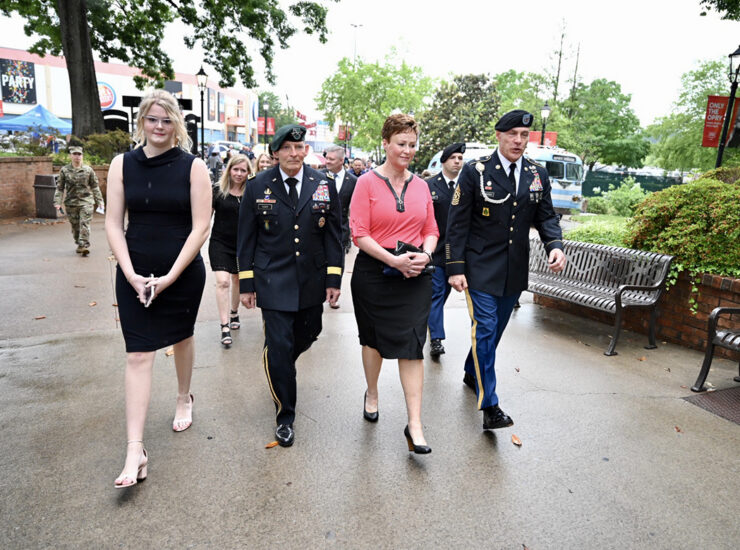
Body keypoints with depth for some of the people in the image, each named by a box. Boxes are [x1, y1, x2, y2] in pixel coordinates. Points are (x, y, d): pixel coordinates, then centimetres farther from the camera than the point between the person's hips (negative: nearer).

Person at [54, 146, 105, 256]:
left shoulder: (88, 170, 3)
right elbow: (59, 188, 7)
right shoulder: (64, 170, 4)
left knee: (84, 224, -12)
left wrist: (99, 200, 7)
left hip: (86, 201, -2)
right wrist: (57, 203, 1)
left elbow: (95, 186, 9)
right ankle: (79, 244, 25)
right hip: (71, 203, 2)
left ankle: (85, 245, -13)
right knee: (75, 226, 10)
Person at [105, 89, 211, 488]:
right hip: (134, 275, 1)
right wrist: (131, 274, -10)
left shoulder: (193, 167, -5)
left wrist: (170, 276, -13)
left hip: (183, 272, -1)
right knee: (137, 354, -3)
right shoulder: (122, 165, 1)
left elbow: (200, 227, -9)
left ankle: (184, 399, 45)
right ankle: (135, 449, 2)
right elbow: (113, 224, 1)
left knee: (182, 337, 18)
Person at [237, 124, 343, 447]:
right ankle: (285, 417, 15)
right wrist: (246, 284, -1)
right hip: (273, 282, -3)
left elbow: (334, 235, 3)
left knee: (307, 336, 17)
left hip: (312, 281, 3)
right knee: (278, 347, -3)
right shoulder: (258, 187, -2)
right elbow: (246, 238, 1)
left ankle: (280, 368, 52)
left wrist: (334, 279, -1)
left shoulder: (324, 185, 1)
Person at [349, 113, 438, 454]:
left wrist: (425, 254, -10)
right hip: (374, 273, -2)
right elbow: (359, 234, -10)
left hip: (414, 275, 2)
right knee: (373, 338, 15)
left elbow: (431, 229, 12)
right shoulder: (368, 182, -3)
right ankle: (372, 395, 41)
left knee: (411, 344, -4)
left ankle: (414, 423, 3)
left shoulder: (421, 185, 9)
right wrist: (394, 260, -19)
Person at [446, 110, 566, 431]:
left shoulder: (538, 174, 7)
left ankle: (471, 373, 41)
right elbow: (457, 223, -7)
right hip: (480, 268, -5)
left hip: (514, 271, 5)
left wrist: (555, 245, -11)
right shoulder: (475, 172, -6)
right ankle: (489, 406, 0)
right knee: (484, 329, -7)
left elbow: (546, 216, 11)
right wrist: (455, 268, -12)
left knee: (495, 329, 17)